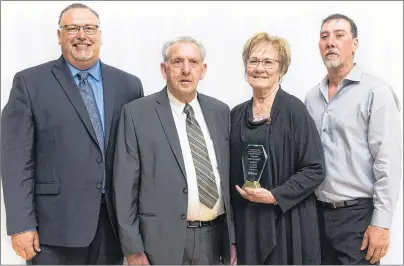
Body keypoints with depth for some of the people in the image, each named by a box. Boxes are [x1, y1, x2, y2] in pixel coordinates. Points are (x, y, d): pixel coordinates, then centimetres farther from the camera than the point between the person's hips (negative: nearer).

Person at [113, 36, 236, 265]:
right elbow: (126, 184, -6)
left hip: (215, 237, 4)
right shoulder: (137, 113, -5)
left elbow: (229, 176, 10)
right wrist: (133, 247, -8)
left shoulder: (220, 111, 7)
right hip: (164, 240, -3)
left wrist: (233, 236, 9)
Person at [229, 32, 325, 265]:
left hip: (287, 223, -4)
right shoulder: (237, 114, 6)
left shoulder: (294, 109, -9)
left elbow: (315, 170, -10)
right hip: (247, 223, 4)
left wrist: (275, 196, -19)